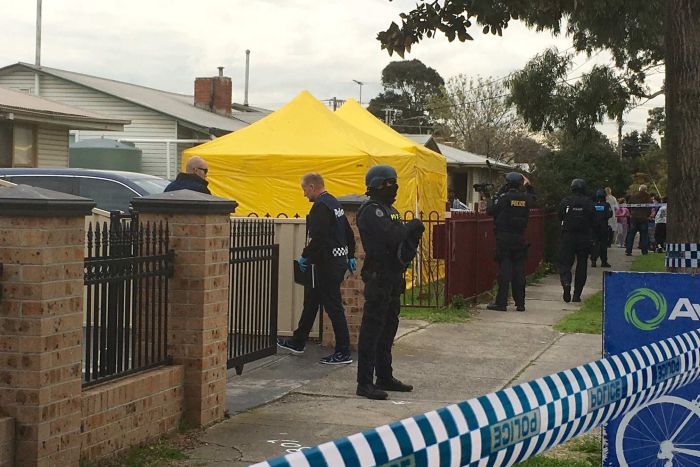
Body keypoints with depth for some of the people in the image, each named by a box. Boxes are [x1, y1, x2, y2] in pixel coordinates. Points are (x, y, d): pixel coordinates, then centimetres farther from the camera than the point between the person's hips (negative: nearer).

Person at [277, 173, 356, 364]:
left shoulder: (321, 206, -17)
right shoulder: (335, 203, 14)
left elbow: (318, 238, -26)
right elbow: (348, 233, 20)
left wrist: (305, 256, -14)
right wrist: (351, 256, 24)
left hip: (327, 264, -11)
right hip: (339, 260, 11)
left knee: (333, 307, -6)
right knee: (311, 301, 19)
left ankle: (343, 353, -1)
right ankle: (298, 342, 30)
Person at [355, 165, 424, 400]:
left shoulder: (389, 210, 18)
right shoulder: (371, 211, -13)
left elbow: (400, 239, 18)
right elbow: (390, 237, -25)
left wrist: (414, 233, -1)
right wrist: (410, 226, -10)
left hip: (393, 276, 10)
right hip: (378, 276, -10)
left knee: (389, 328, 16)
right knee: (372, 329, -8)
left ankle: (385, 378, 26)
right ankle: (364, 383, -6)